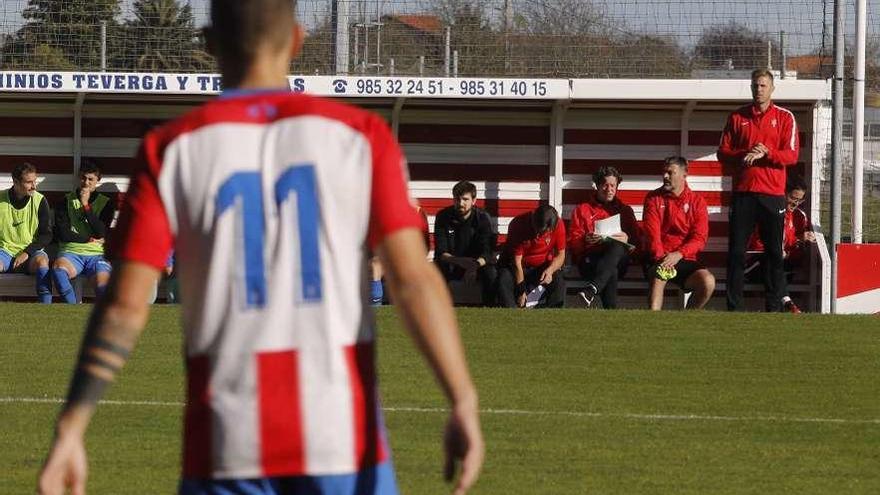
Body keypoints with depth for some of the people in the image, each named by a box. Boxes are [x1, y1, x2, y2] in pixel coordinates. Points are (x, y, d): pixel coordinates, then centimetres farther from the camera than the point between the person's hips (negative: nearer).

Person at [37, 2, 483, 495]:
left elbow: (124, 306, -4)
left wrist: (70, 431, -3)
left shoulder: (172, 149, 1)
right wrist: (463, 401, -11)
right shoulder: (359, 135, 1)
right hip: (341, 432, 0)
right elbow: (414, 278, -9)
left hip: (228, 438, 0)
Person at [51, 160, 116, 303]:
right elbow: (62, 234, 3)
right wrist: (89, 240, -1)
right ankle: (72, 306, -26)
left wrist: (86, 206, -4)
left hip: (97, 254, 0)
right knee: (58, 268, -36)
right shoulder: (67, 201, 13)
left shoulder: (105, 203, 12)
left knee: (103, 286, -32)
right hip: (71, 252, 0)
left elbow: (102, 233, -2)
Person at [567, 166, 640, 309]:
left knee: (617, 246, -38)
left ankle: (591, 289, -55)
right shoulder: (582, 210, 19)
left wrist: (627, 239, -8)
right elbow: (572, 242, 11)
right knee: (611, 273, -38)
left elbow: (637, 240, 16)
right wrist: (586, 241, -12)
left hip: (618, 261, 1)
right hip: (589, 261, -1)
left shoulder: (624, 210, 24)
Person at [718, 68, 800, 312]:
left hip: (773, 194, -1)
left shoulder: (785, 118, 5)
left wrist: (765, 152, -17)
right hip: (743, 192, 1)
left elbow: (792, 155, -3)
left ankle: (774, 306, 3)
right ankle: (733, 307, 1)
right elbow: (723, 153, 7)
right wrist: (745, 155, -11)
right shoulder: (737, 117, 11)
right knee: (736, 251, -2)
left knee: (774, 251, -1)